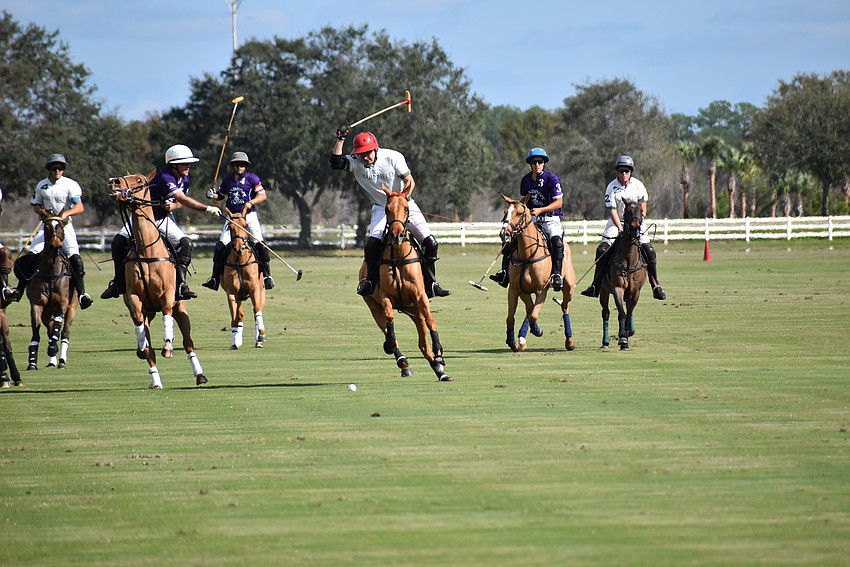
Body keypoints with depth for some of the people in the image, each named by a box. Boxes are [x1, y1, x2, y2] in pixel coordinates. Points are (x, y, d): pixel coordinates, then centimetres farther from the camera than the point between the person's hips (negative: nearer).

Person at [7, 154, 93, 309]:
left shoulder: (70, 184, -5)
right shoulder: (42, 185, 7)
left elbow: (80, 207, -15)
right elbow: (35, 206, 13)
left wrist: (66, 213, -34)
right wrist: (44, 213, -9)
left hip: (65, 225, -3)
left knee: (74, 257, -19)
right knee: (31, 254, -11)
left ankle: (82, 293, -18)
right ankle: (20, 289, -4)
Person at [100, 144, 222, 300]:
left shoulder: (185, 181, -2)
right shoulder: (165, 178, -28)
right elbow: (183, 200, -34)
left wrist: (173, 206, -15)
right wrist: (207, 209, -34)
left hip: (164, 219, 5)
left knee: (185, 243, -19)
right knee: (119, 242, -23)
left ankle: (181, 285, -16)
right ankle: (119, 283, -7)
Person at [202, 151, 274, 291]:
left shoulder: (252, 178, -1)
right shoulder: (227, 181, 11)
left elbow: (262, 196, -7)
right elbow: (221, 195, 24)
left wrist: (250, 203, -23)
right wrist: (212, 195, 2)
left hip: (249, 215, -3)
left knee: (259, 244, -18)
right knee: (220, 246, -7)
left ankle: (267, 276, -8)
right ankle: (215, 279, 0)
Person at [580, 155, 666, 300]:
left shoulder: (637, 185, -6)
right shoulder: (612, 188, -11)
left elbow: (643, 206, 3)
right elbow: (612, 211, -14)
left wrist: (638, 223, -8)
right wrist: (621, 229, -24)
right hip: (616, 222, -1)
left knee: (650, 252, -11)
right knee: (602, 250, -17)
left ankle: (655, 286, 1)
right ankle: (595, 286, -12)